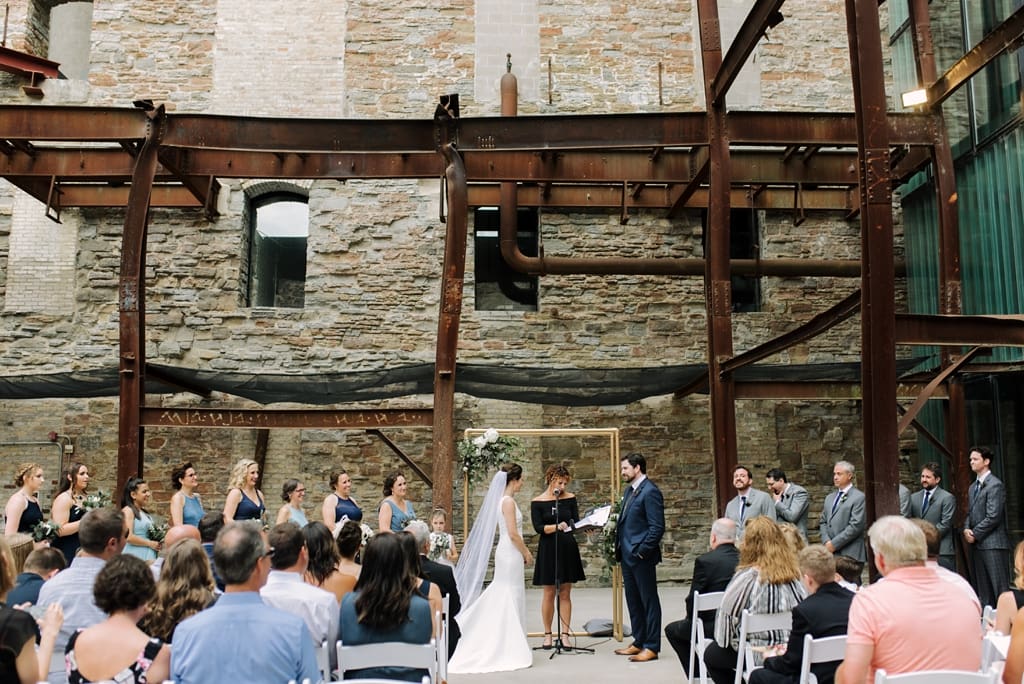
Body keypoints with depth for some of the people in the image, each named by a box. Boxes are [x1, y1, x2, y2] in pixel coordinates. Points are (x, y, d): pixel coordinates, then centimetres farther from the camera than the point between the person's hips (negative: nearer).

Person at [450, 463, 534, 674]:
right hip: (510, 554, -9)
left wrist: (523, 552, 18)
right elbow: (513, 534, -20)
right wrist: (526, 553, -9)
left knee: (503, 597, 13)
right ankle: (510, 649, 5)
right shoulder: (508, 501, -16)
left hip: (506, 553, 9)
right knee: (511, 599, -2)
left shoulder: (502, 500, 12)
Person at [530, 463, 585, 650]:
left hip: (568, 548, 2)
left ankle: (564, 635, 8)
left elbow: (576, 522, 1)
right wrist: (556, 526, -26)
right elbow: (538, 527, -11)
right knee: (549, 593, 4)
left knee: (565, 593, 5)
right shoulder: (537, 502, -4)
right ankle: (547, 634, 14)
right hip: (548, 549, -2)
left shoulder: (570, 498, 4)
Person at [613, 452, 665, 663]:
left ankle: (651, 647, 8)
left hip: (642, 557, -9)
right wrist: (619, 547, 10)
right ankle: (639, 642, 26)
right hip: (627, 555, 9)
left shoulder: (650, 491, -14)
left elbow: (657, 527, -18)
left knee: (649, 601, 1)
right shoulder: (629, 491, 15)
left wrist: (642, 551, -18)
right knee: (633, 600, 16)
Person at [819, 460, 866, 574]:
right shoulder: (829, 498, 20)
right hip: (830, 553, 6)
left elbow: (855, 526, -11)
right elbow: (823, 522, 18)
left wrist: (834, 544, -11)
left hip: (849, 554, -6)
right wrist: (826, 541, 0)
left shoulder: (859, 497, -4)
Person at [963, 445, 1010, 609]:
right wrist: (967, 529, 0)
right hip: (976, 543, 8)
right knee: (981, 587, 10)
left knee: (999, 585, -6)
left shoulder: (995, 485, -10)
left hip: (992, 543, -8)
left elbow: (993, 517, -15)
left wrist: (975, 534, -11)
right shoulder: (973, 487, 18)